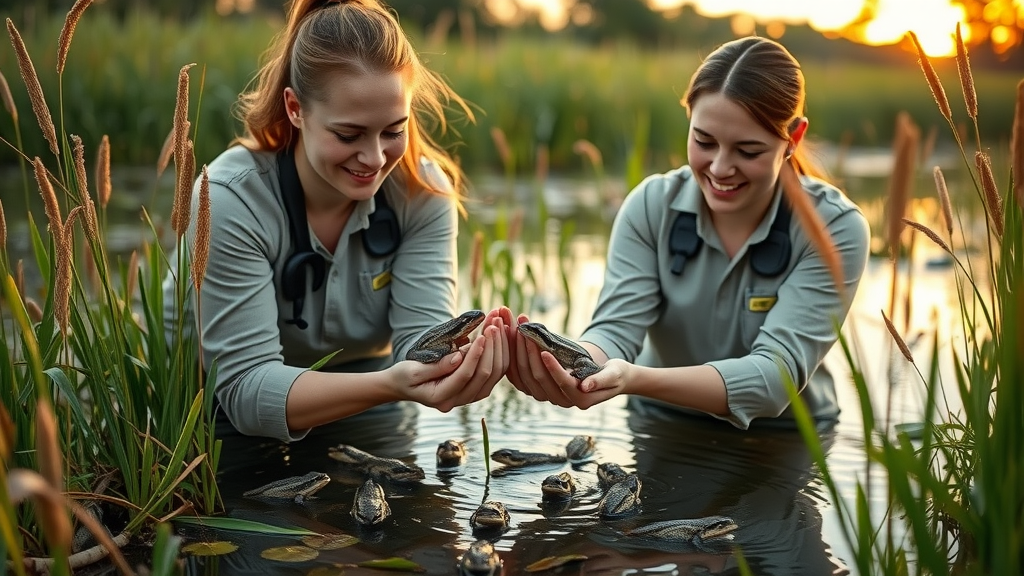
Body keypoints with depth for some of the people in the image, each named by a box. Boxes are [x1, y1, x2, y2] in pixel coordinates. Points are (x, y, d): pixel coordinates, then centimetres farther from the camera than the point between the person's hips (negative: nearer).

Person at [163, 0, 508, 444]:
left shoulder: (425, 191, -14)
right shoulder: (231, 202, -25)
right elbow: (245, 387, -29)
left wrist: (461, 365, -44)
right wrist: (388, 384, -45)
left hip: (362, 406, 1)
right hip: (217, 407, -1)